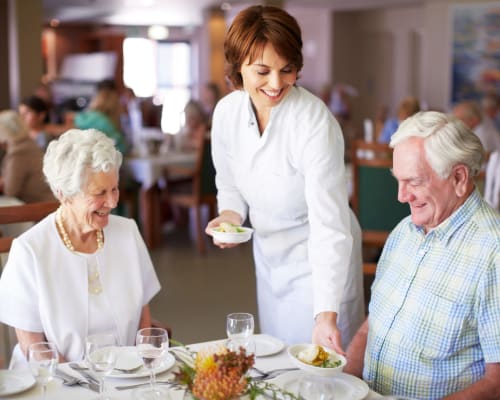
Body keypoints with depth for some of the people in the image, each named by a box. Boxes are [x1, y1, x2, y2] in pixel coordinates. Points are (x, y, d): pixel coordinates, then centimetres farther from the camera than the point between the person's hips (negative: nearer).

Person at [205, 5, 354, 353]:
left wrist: (327, 315, -39)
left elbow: (329, 226, -32)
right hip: (268, 256, 5)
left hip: (316, 261, -5)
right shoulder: (226, 112, -10)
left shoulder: (315, 122, -28)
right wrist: (230, 215, -15)